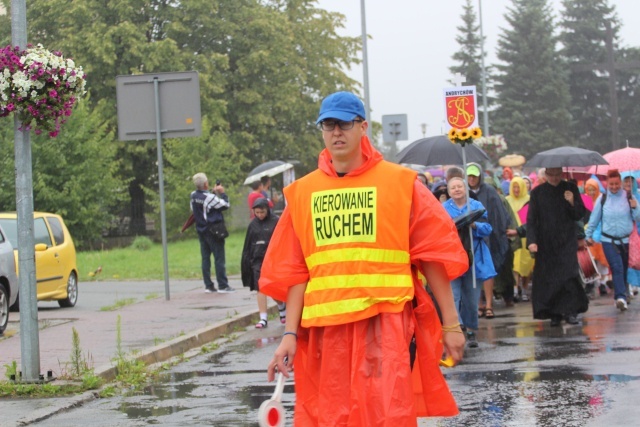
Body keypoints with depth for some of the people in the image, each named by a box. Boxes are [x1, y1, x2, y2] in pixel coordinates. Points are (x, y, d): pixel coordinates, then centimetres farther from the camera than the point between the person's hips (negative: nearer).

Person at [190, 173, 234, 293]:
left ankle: (208, 285, 9)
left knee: (205, 258, 9)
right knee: (219, 258, -2)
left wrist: (213, 192, 13)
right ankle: (223, 285, -3)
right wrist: (222, 193, 2)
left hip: (201, 231, 7)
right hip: (213, 231, -7)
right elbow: (225, 205, -13)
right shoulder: (209, 197, -19)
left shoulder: (193, 196, 1)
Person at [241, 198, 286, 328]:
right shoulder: (253, 224, 7)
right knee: (260, 289, -2)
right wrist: (246, 262, 8)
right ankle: (263, 318, 0)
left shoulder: (276, 222, -5)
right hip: (258, 260, 3)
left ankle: (282, 309, 33)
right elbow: (248, 245, 11)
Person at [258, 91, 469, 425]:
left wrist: (450, 324, 0)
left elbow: (434, 255, 3)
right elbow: (294, 271, 11)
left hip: (388, 324, -3)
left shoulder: (399, 183, 3)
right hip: (327, 330, 3)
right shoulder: (303, 193, 11)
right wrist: (290, 334, 3)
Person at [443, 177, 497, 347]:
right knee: (453, 296, -14)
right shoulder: (444, 208, 6)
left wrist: (474, 225, -20)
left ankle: (471, 330, 22)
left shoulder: (477, 206, 8)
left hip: (473, 258, 2)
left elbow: (487, 229, -1)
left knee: (472, 298, 6)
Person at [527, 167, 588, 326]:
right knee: (548, 278, -2)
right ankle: (554, 314, 4)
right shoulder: (537, 192, 4)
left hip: (567, 242, 0)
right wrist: (531, 241, -11)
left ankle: (571, 311, -9)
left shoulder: (570, 189, 5)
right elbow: (531, 219, 1)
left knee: (569, 275, -12)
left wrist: (572, 203, -14)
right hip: (545, 244, 0)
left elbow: (580, 215, 5)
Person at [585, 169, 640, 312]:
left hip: (626, 240, 2)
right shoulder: (602, 199, 1)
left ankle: (620, 296, 25)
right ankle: (621, 297, -26)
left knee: (624, 269, 10)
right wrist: (589, 235, 11)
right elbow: (594, 219, 9)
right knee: (617, 267, -17)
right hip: (609, 240, -2)